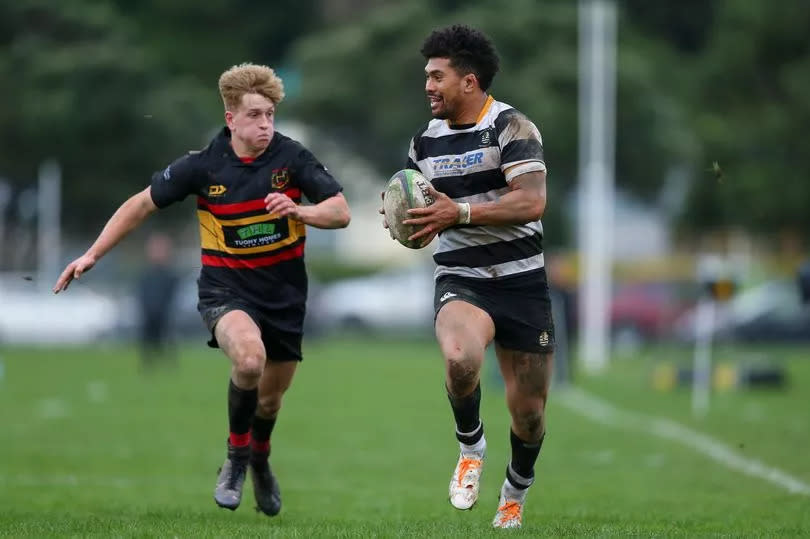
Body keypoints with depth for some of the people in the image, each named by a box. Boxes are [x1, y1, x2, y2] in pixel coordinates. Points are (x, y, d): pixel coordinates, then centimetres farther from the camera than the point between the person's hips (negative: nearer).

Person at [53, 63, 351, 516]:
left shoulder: (292, 157, -10)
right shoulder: (204, 165, -11)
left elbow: (341, 212, -11)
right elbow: (143, 204, 1)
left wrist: (298, 211, -31)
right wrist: (93, 254, 0)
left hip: (284, 291, 2)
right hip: (226, 287, -2)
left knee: (270, 397, 13)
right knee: (250, 356, -33)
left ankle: (259, 459, 49)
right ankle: (235, 456, -9)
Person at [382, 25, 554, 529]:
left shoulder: (511, 126, -9)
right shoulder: (425, 141, 8)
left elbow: (532, 201, -22)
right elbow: (418, 208, 23)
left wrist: (460, 212, -28)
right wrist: (405, 223, -1)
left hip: (521, 282, -2)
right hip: (461, 280, 2)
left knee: (529, 414, 4)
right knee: (460, 358, -33)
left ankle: (516, 493, 35)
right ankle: (471, 447, -5)